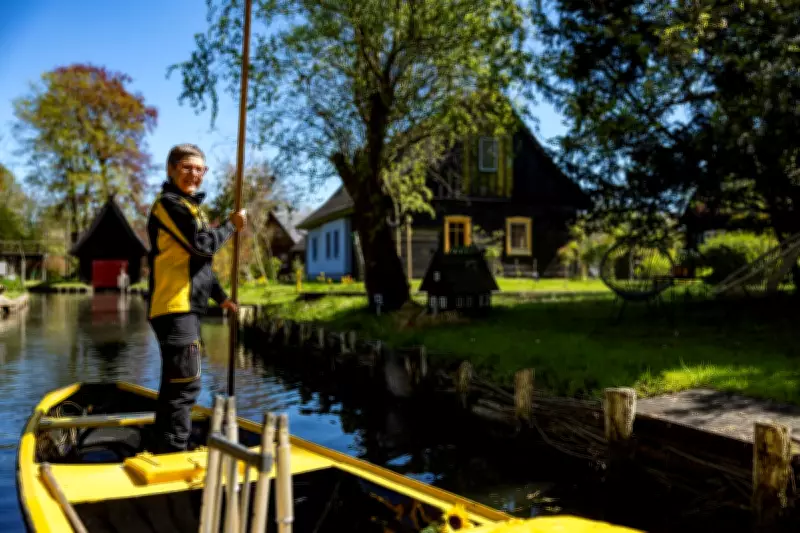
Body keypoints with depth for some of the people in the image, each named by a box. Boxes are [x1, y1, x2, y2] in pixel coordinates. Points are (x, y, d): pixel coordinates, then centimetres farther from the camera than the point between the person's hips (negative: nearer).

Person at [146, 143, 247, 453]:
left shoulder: (190, 206, 23)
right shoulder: (169, 203, -8)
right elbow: (203, 245, -19)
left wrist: (220, 296, 24)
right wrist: (231, 226, -4)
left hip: (186, 307, 10)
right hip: (175, 307, -10)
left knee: (176, 384, 16)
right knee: (185, 384, -11)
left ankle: (163, 450, 27)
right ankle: (172, 454, -6)